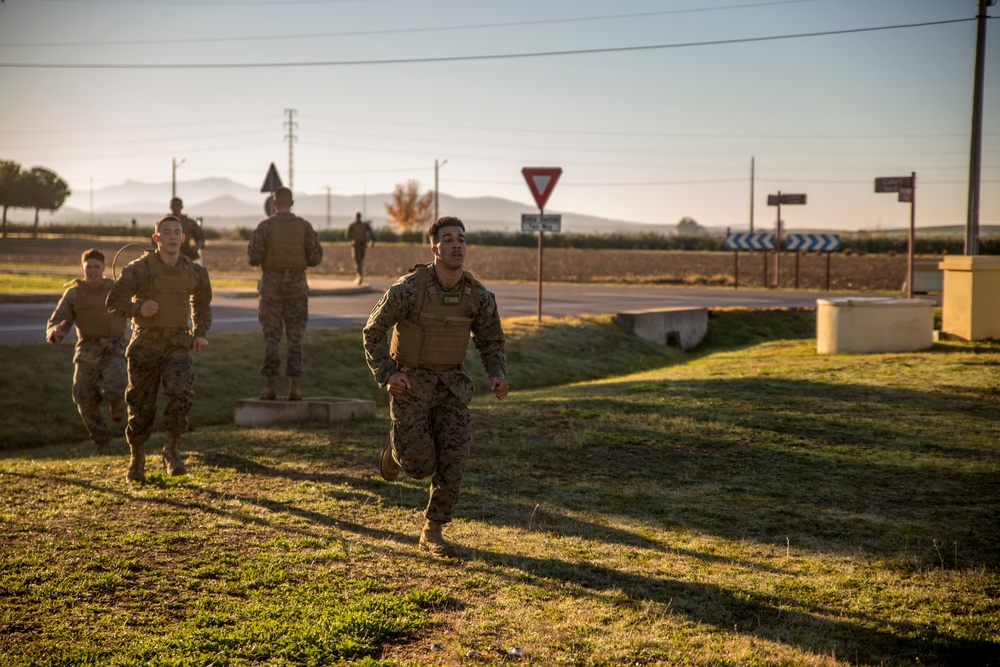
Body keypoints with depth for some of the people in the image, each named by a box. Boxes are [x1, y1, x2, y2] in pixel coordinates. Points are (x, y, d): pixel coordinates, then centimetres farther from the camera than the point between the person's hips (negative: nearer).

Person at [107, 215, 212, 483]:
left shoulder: (194, 272, 4)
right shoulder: (138, 269, -6)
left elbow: (202, 303, 23)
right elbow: (114, 302, -2)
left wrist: (201, 333, 8)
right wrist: (138, 309, -22)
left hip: (178, 345, 1)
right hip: (145, 344, -1)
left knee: (181, 394, -23)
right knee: (141, 407, 5)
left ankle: (172, 451, -5)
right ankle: (137, 460, 27)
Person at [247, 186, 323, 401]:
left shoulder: (265, 226, -7)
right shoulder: (305, 226, -1)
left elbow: (254, 259, -11)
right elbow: (315, 259, -2)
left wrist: (254, 252, 14)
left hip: (271, 286, -1)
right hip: (296, 286, 1)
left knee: (271, 337, 5)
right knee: (295, 338, 5)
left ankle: (269, 388, 5)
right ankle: (295, 388, 1)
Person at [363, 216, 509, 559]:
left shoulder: (479, 295, -8)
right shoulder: (409, 287, -20)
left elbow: (492, 343, 6)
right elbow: (373, 331, -9)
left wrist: (498, 376, -14)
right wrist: (386, 375, -21)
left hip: (451, 385, 3)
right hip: (409, 385, -3)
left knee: (452, 463, -6)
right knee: (421, 467, -5)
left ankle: (432, 533, 12)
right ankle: (398, 448, 32)